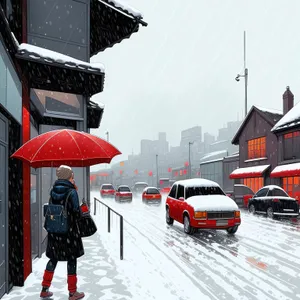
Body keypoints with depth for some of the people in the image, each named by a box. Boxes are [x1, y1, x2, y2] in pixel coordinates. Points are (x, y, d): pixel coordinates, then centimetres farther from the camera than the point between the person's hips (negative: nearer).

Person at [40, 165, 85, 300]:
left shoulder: (53, 191, 1)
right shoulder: (72, 192, -15)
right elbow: (77, 213, -17)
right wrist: (82, 210, 6)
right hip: (69, 231, -5)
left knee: (53, 258, 19)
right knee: (72, 260, 7)